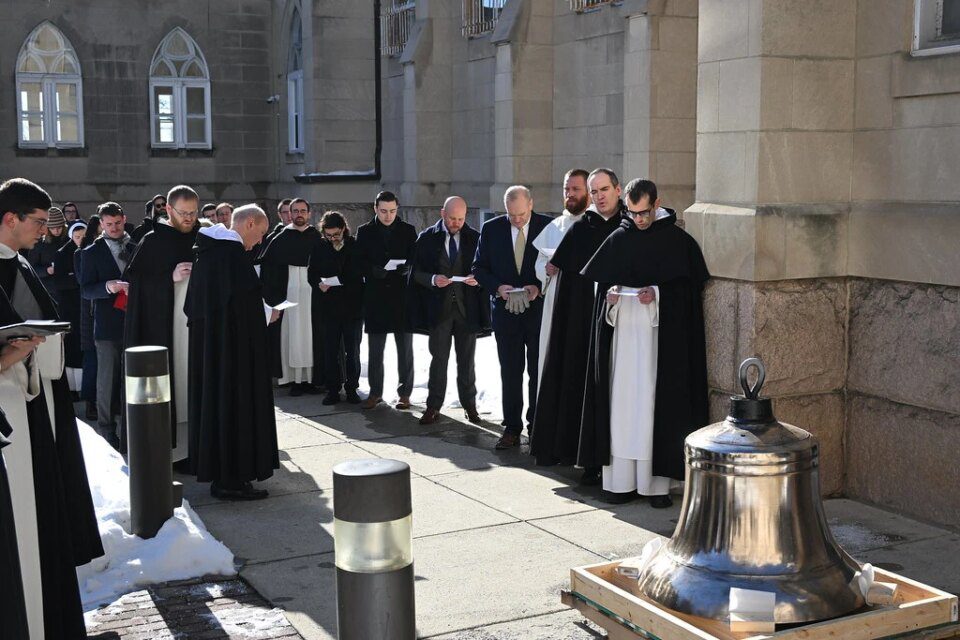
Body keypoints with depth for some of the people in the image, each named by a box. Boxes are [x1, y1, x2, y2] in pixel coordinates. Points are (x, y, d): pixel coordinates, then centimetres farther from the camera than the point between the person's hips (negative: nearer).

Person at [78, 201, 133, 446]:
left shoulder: (137, 249, 9)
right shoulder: (92, 253, 2)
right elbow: (86, 290, -4)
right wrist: (108, 286, -21)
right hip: (108, 325, -2)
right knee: (107, 379, 2)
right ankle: (106, 429, 11)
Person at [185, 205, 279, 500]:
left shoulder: (208, 250, 12)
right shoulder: (232, 252, -17)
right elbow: (244, 300, -23)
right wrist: (268, 313, -4)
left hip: (207, 340, 10)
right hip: (233, 344, -10)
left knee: (214, 398, 13)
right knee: (235, 400, -3)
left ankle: (218, 473, 21)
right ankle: (231, 479, 1)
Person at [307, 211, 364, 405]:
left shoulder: (356, 246, -2)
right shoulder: (320, 248, 3)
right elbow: (311, 274, 7)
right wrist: (319, 284, -14)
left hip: (353, 307, -1)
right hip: (329, 307, 1)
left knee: (352, 351, 6)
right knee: (330, 351, 3)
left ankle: (351, 388, 16)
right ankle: (332, 389, 11)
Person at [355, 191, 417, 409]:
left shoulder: (408, 231, 5)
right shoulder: (365, 232, 6)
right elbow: (359, 263, 1)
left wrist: (407, 268, -17)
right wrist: (373, 271, -19)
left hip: (402, 295, 0)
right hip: (375, 296, 0)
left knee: (405, 348, 4)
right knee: (375, 349, 7)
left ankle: (404, 393, 12)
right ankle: (375, 392, 17)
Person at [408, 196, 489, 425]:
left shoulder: (475, 238, 2)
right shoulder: (427, 239, 2)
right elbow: (417, 272, 3)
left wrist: (478, 279, -14)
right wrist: (433, 279, -16)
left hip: (467, 307, 1)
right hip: (438, 308, -1)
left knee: (467, 360, 9)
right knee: (438, 359, 2)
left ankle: (469, 404, 20)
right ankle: (433, 407, 9)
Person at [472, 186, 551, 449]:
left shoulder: (549, 227, -4)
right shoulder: (491, 229, 1)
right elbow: (479, 267, 5)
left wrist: (539, 287, -16)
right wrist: (497, 287, -12)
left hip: (539, 308, -2)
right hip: (505, 310, 2)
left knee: (538, 371, 6)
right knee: (510, 372, 6)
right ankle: (512, 428, 13)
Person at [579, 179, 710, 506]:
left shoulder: (679, 241, 0)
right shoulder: (618, 239, 10)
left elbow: (692, 284, -1)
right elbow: (594, 279, 15)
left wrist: (658, 293, -15)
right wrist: (609, 292, -6)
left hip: (662, 334, -3)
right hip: (621, 329, 3)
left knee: (656, 403, -5)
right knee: (621, 402, 1)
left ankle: (657, 482, 1)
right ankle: (621, 480, 6)